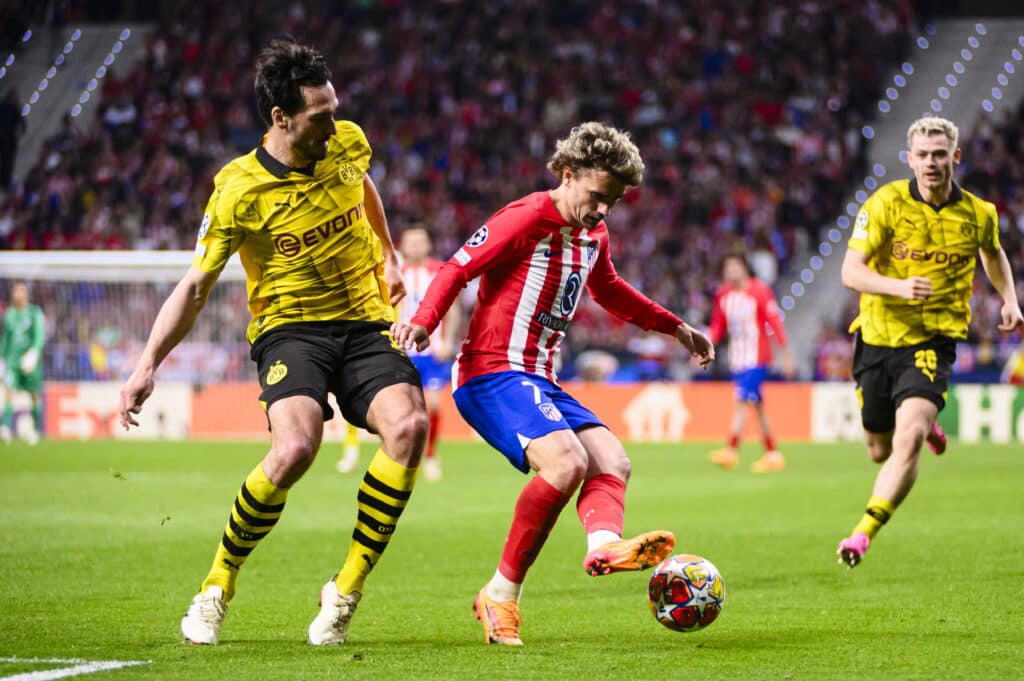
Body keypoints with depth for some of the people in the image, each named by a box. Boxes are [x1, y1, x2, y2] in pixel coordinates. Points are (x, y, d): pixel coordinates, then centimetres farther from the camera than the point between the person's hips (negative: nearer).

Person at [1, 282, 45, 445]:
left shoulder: (35, 313, -3)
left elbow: (40, 336, -13)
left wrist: (34, 352, -30)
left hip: (30, 360, -2)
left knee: (35, 395, 8)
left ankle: (35, 429, 25)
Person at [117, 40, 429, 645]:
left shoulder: (347, 143, 1)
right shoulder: (238, 190, -12)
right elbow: (196, 286, -6)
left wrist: (388, 257, 32)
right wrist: (148, 362, -15)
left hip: (367, 322, 4)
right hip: (289, 328, -4)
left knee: (409, 425, -26)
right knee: (295, 447, -32)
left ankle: (346, 592, -14)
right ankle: (219, 584, -6)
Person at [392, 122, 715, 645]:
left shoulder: (594, 235, 16)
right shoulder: (527, 219, -11)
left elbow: (609, 292, 37)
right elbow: (458, 268, -13)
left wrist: (675, 328, 40)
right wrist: (423, 322, -30)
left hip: (540, 382, 10)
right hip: (493, 373, -10)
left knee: (612, 463, -3)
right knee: (566, 462, -27)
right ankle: (502, 594, -20)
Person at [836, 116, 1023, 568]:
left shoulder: (978, 214, 0)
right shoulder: (886, 204, -9)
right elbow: (851, 272, -15)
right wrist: (899, 287, -32)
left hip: (933, 343, -1)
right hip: (878, 338, 1)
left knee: (908, 438, -24)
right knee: (880, 451, 14)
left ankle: (864, 533, -23)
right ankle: (928, 428, 49)